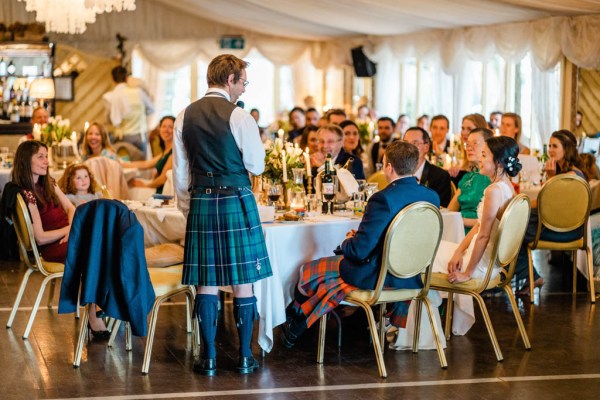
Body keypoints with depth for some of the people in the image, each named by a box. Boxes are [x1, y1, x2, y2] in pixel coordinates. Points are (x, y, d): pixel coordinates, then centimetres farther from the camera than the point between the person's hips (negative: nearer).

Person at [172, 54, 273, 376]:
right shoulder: (238, 117, -9)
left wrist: (186, 205, 20)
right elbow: (257, 166, -5)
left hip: (200, 203, 4)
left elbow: (180, 170, 10)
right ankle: (245, 357, 9)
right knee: (243, 281, 4)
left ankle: (209, 358, 11)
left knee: (206, 282, 8)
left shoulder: (185, 116, 6)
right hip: (236, 201, -4)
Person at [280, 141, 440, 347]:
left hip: (377, 276, -7)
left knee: (309, 270, 15)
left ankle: (293, 329, 36)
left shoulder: (383, 199, -25)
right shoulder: (432, 197, -4)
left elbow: (359, 251, -24)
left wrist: (346, 242, 1)